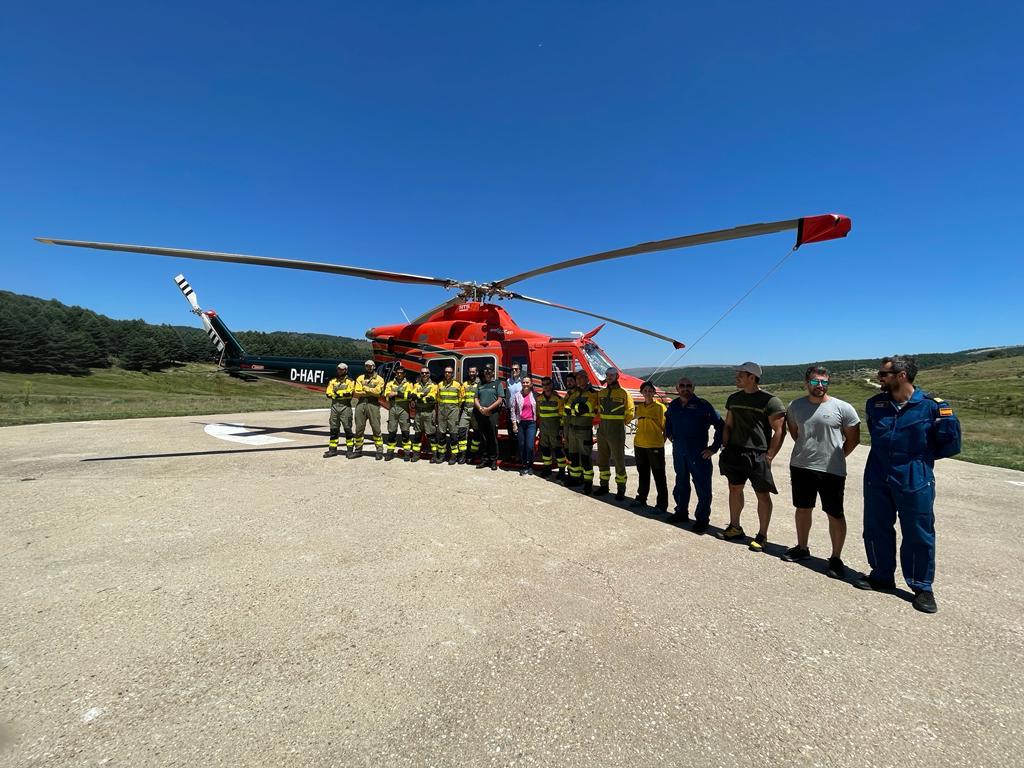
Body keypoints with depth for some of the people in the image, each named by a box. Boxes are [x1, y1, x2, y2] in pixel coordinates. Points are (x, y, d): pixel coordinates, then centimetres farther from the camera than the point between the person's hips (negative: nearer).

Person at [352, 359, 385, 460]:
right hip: (361, 404, 4)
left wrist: (365, 388, -2)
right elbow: (357, 392, 2)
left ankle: (380, 450, 0)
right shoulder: (360, 378, 15)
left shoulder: (379, 379, 7)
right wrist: (371, 392, -6)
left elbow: (377, 391, -10)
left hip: (373, 404, -3)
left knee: (376, 428, -4)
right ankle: (358, 450, 17)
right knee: (359, 428, 7)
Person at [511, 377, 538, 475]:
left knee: (530, 446, -7)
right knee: (521, 446, 6)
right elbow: (513, 410, 6)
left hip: (531, 423, -1)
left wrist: (538, 423, 0)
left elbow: (538, 410, 5)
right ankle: (523, 466, 16)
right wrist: (514, 423, 0)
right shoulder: (517, 395, 6)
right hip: (520, 423, 2)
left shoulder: (534, 395, 4)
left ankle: (530, 466, 10)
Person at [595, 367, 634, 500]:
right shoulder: (601, 393, 9)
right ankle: (604, 485, 28)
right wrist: (603, 422, 11)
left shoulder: (624, 393, -8)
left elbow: (629, 413, -3)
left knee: (619, 461, 2)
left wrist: (621, 424, -1)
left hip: (616, 433, -6)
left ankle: (621, 489, 13)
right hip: (602, 432, 6)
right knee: (602, 460, 14)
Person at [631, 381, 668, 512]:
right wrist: (637, 440, 13)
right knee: (643, 473, 18)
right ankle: (641, 499, 30)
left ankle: (662, 504, 9)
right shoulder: (639, 407, 9)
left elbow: (665, 427, -4)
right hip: (639, 445, 6)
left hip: (655, 446, -6)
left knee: (659, 476, 2)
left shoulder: (660, 407, -7)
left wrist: (662, 441, -8)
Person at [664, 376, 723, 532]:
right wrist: (668, 434, 17)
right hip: (678, 452, 6)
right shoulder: (673, 405, 7)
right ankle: (681, 512, 32)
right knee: (681, 484, 17)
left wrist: (714, 447, -11)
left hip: (699, 453, -5)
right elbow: (668, 420, 29)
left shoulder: (702, 405, -10)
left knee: (702, 487, -1)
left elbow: (720, 425, -10)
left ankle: (702, 519, 11)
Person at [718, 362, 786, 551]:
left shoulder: (770, 401, -10)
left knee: (762, 494, 3)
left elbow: (780, 431, -11)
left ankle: (762, 536, 16)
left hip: (757, 455, -6)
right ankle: (735, 528, 28)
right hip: (735, 452, 6)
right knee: (735, 488, 13)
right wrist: (726, 448, 8)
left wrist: (768, 456, -13)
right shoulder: (734, 398, 9)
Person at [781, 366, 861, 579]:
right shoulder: (795, 406, 2)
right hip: (800, 467, 4)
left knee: (835, 514, 4)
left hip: (832, 471, -4)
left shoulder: (842, 408, -8)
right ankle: (802, 548, 33)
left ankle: (836, 558, 19)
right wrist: (806, 450, 12)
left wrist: (835, 457, 4)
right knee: (802, 509, 16)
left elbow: (853, 439, 1)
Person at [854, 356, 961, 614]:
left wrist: (919, 456, 1)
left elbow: (950, 445, -2)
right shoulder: (875, 404, 1)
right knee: (876, 530, 12)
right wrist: (889, 456, 12)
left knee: (919, 535, 7)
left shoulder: (931, 406, -12)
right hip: (877, 480, 4)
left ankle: (922, 587, 24)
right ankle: (882, 576, 31)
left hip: (914, 482, -4)